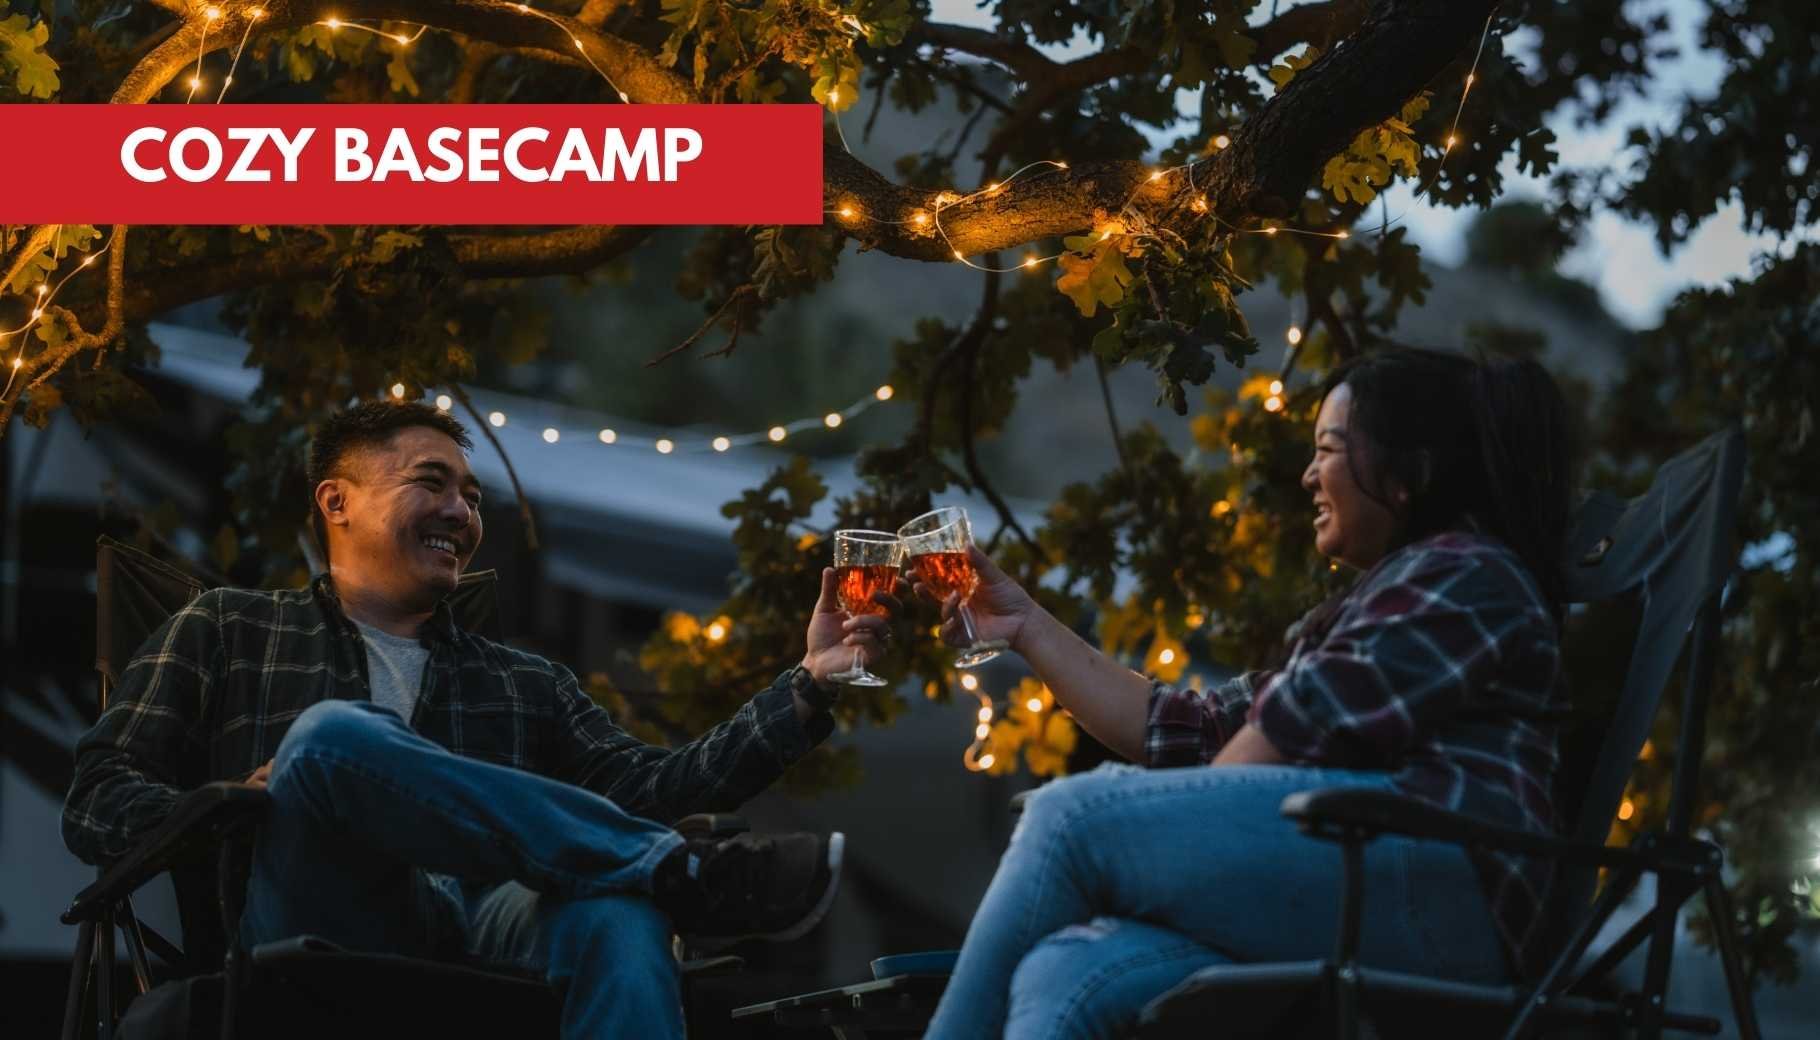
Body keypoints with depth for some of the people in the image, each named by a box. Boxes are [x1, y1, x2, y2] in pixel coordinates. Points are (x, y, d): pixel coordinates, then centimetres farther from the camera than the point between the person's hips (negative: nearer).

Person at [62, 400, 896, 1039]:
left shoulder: (523, 683, 31)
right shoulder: (226, 630, 22)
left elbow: (652, 787, 17)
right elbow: (97, 802, 12)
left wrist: (808, 686, 8)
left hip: (485, 935, 2)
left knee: (617, 911, -34)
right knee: (333, 735, -31)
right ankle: (685, 874, -26)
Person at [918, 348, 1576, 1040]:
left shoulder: (1463, 575, 8)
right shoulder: (1365, 609, 37)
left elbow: (1304, 727, -4)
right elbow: (1192, 734, 28)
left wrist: (1173, 832, 6)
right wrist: (1028, 627, 28)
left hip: (1433, 878, -8)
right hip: (1334, 906, 8)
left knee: (1074, 817, -18)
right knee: (1059, 978, -20)